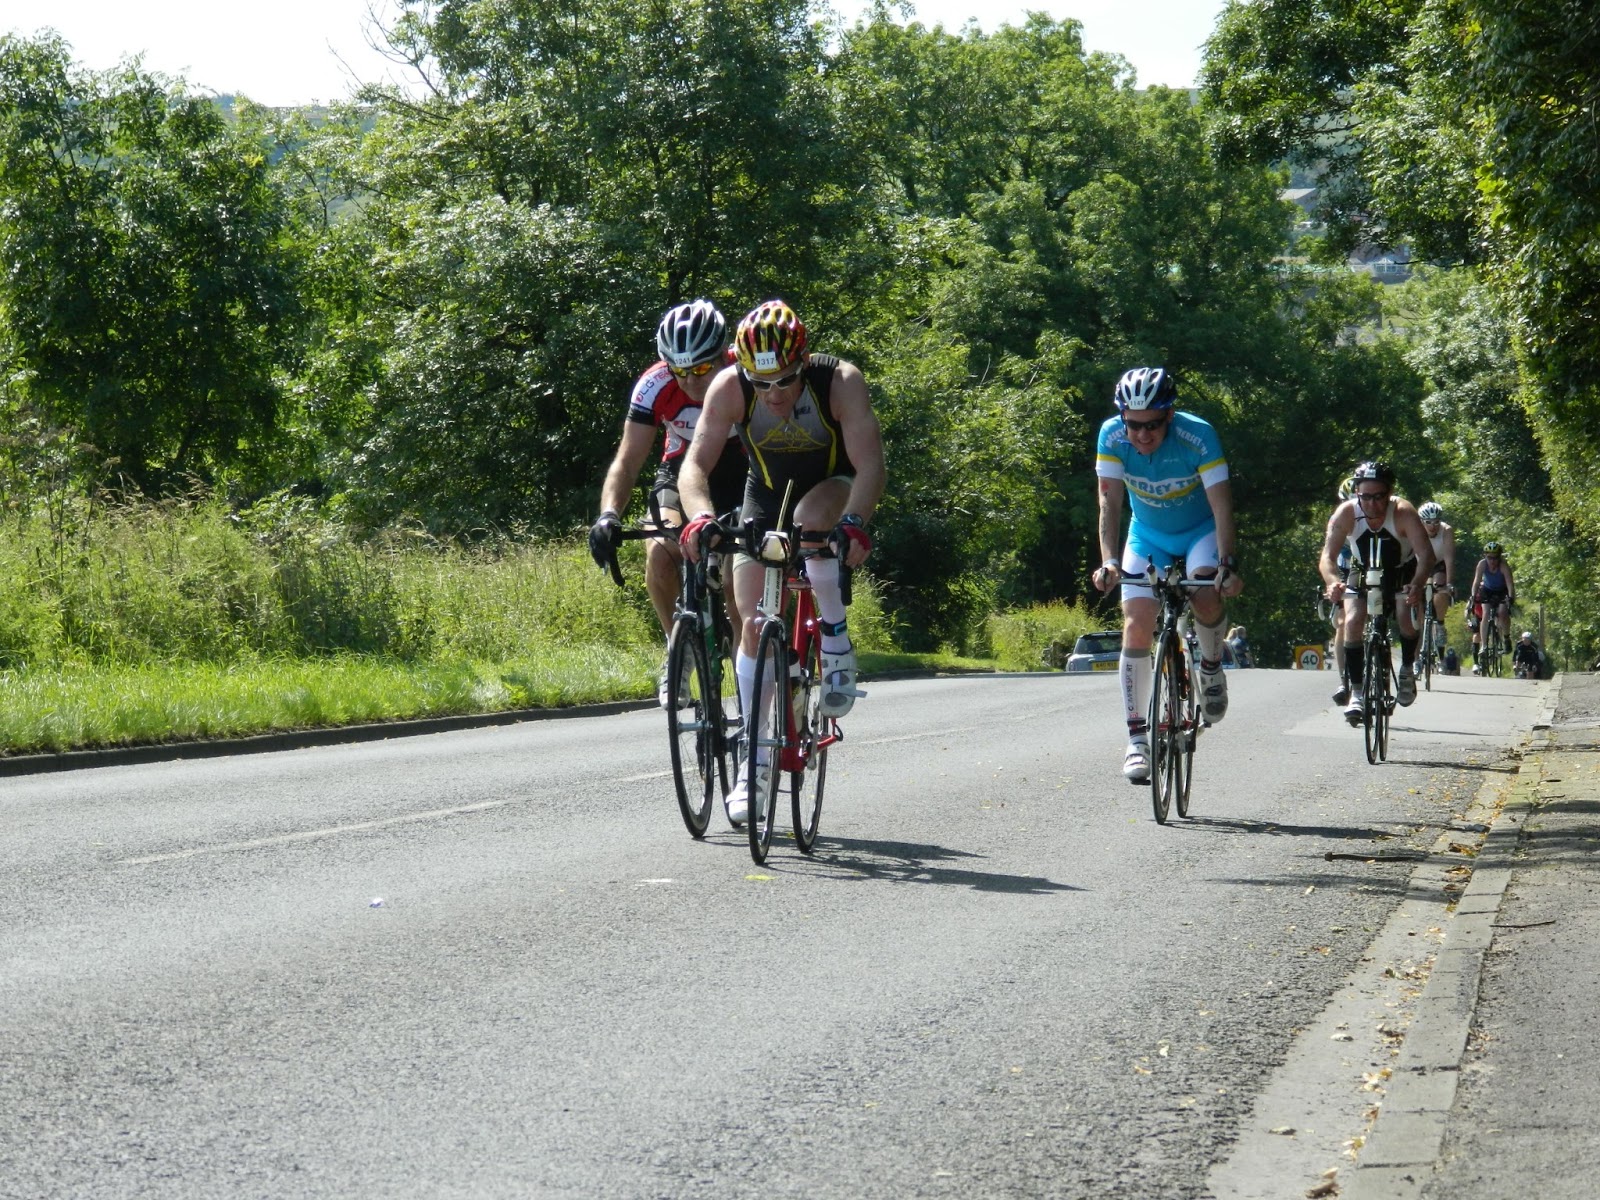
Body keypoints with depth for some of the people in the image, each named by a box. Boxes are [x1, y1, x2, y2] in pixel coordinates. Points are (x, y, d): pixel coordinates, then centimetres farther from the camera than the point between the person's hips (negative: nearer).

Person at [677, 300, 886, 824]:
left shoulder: (840, 382, -30)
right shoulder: (729, 388, -26)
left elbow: (869, 463, -38)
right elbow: (695, 464, -30)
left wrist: (855, 523, -56)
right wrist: (700, 517, -50)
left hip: (833, 489, -2)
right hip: (765, 493, 2)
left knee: (811, 520, -39)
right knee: (754, 624, -6)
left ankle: (836, 646, -18)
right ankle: (754, 760, 4)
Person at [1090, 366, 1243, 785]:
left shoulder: (1197, 436, -30)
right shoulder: (1112, 436, -24)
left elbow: (1221, 506, -33)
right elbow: (1110, 502, -27)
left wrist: (1228, 565, -45)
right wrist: (1109, 561, -42)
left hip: (1200, 530, -2)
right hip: (1148, 534, 2)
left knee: (1206, 596, -31)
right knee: (1136, 627, -13)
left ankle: (1211, 667, 1)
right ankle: (1138, 738, -8)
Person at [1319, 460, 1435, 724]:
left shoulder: (1403, 512, -32)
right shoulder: (1346, 513, -29)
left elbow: (1425, 554, -41)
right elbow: (1328, 556, -34)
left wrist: (1417, 584, -60)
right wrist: (1333, 582, -56)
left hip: (1402, 573, -1)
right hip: (1363, 572, 1)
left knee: (1407, 616, -24)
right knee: (1353, 622, -18)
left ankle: (1407, 670, 3)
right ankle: (1356, 692, -9)